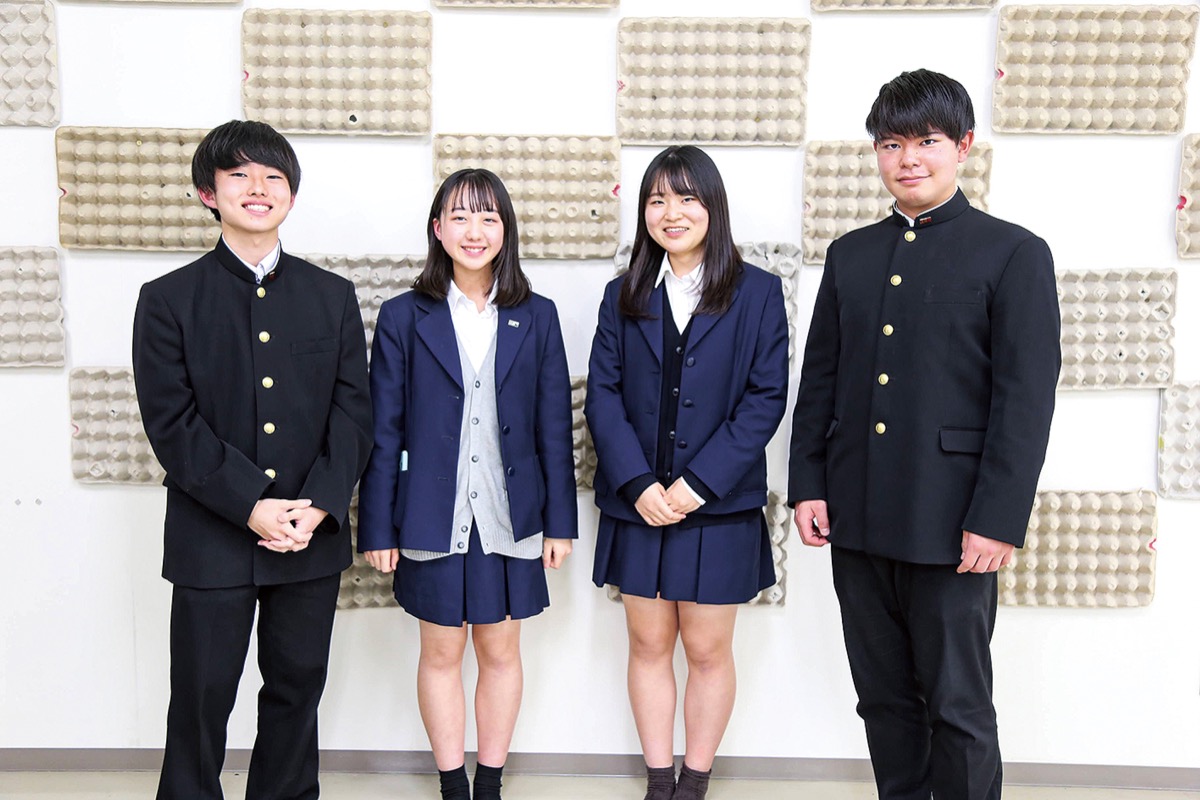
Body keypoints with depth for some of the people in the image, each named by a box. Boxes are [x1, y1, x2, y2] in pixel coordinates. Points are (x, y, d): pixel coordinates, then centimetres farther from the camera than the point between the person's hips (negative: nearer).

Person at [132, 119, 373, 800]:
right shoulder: (169, 299, 0)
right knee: (201, 699, 9)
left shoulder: (333, 296, 7)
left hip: (313, 538, 2)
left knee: (298, 689, 15)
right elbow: (172, 424, -7)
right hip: (211, 540, -2)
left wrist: (320, 504, -11)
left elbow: (354, 410, 1)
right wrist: (251, 506, -16)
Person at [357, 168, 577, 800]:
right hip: (433, 519, -1)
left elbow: (554, 428, 3)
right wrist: (377, 528, -3)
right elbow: (383, 432, 0)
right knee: (440, 653, 11)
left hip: (510, 517, 1)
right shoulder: (403, 317, 0)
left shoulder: (536, 317, 3)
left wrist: (560, 521, 1)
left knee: (500, 652, 12)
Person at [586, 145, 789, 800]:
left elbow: (766, 398, -7)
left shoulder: (758, 293, -1)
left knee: (707, 650, 9)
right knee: (648, 645, 12)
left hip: (720, 507, -2)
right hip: (637, 505, 3)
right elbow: (602, 395, 0)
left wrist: (697, 484, -14)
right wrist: (638, 485, -12)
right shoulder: (623, 295, 7)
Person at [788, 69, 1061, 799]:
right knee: (884, 698, 16)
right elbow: (820, 381, 11)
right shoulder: (851, 254, 12)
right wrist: (809, 484, 4)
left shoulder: (1014, 253, -3)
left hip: (951, 524, -4)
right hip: (856, 520, 5)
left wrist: (998, 519, -14)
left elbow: (1027, 398, -8)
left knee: (958, 708, 7)